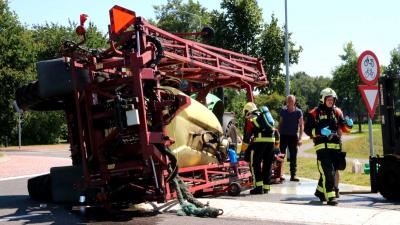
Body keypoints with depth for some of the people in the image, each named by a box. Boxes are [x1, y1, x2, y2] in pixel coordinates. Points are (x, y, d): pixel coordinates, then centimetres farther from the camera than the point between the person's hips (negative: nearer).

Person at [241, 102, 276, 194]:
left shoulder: (250, 119, 11)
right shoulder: (262, 115, 28)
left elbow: (247, 135, 9)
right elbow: (274, 130, 26)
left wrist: (244, 150, 17)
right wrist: (277, 143, 30)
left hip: (260, 140, -6)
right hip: (271, 140, 6)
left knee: (255, 164, 3)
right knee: (267, 165, 13)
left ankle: (259, 186, -4)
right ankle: (266, 187, 17)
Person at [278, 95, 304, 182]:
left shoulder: (298, 112, -2)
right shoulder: (283, 111, 5)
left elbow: (301, 125, -1)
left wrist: (300, 138, -7)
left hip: (293, 136, -1)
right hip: (283, 135, 1)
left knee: (293, 157, 3)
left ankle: (293, 175, 9)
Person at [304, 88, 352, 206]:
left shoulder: (337, 111, 14)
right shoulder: (314, 113, 0)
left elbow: (344, 128, 14)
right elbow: (307, 129, -4)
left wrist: (348, 124, -9)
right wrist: (320, 132, -19)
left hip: (335, 146, 6)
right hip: (322, 146, -6)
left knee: (332, 171, 14)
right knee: (327, 171, -15)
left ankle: (320, 191, 33)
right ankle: (330, 196, -16)